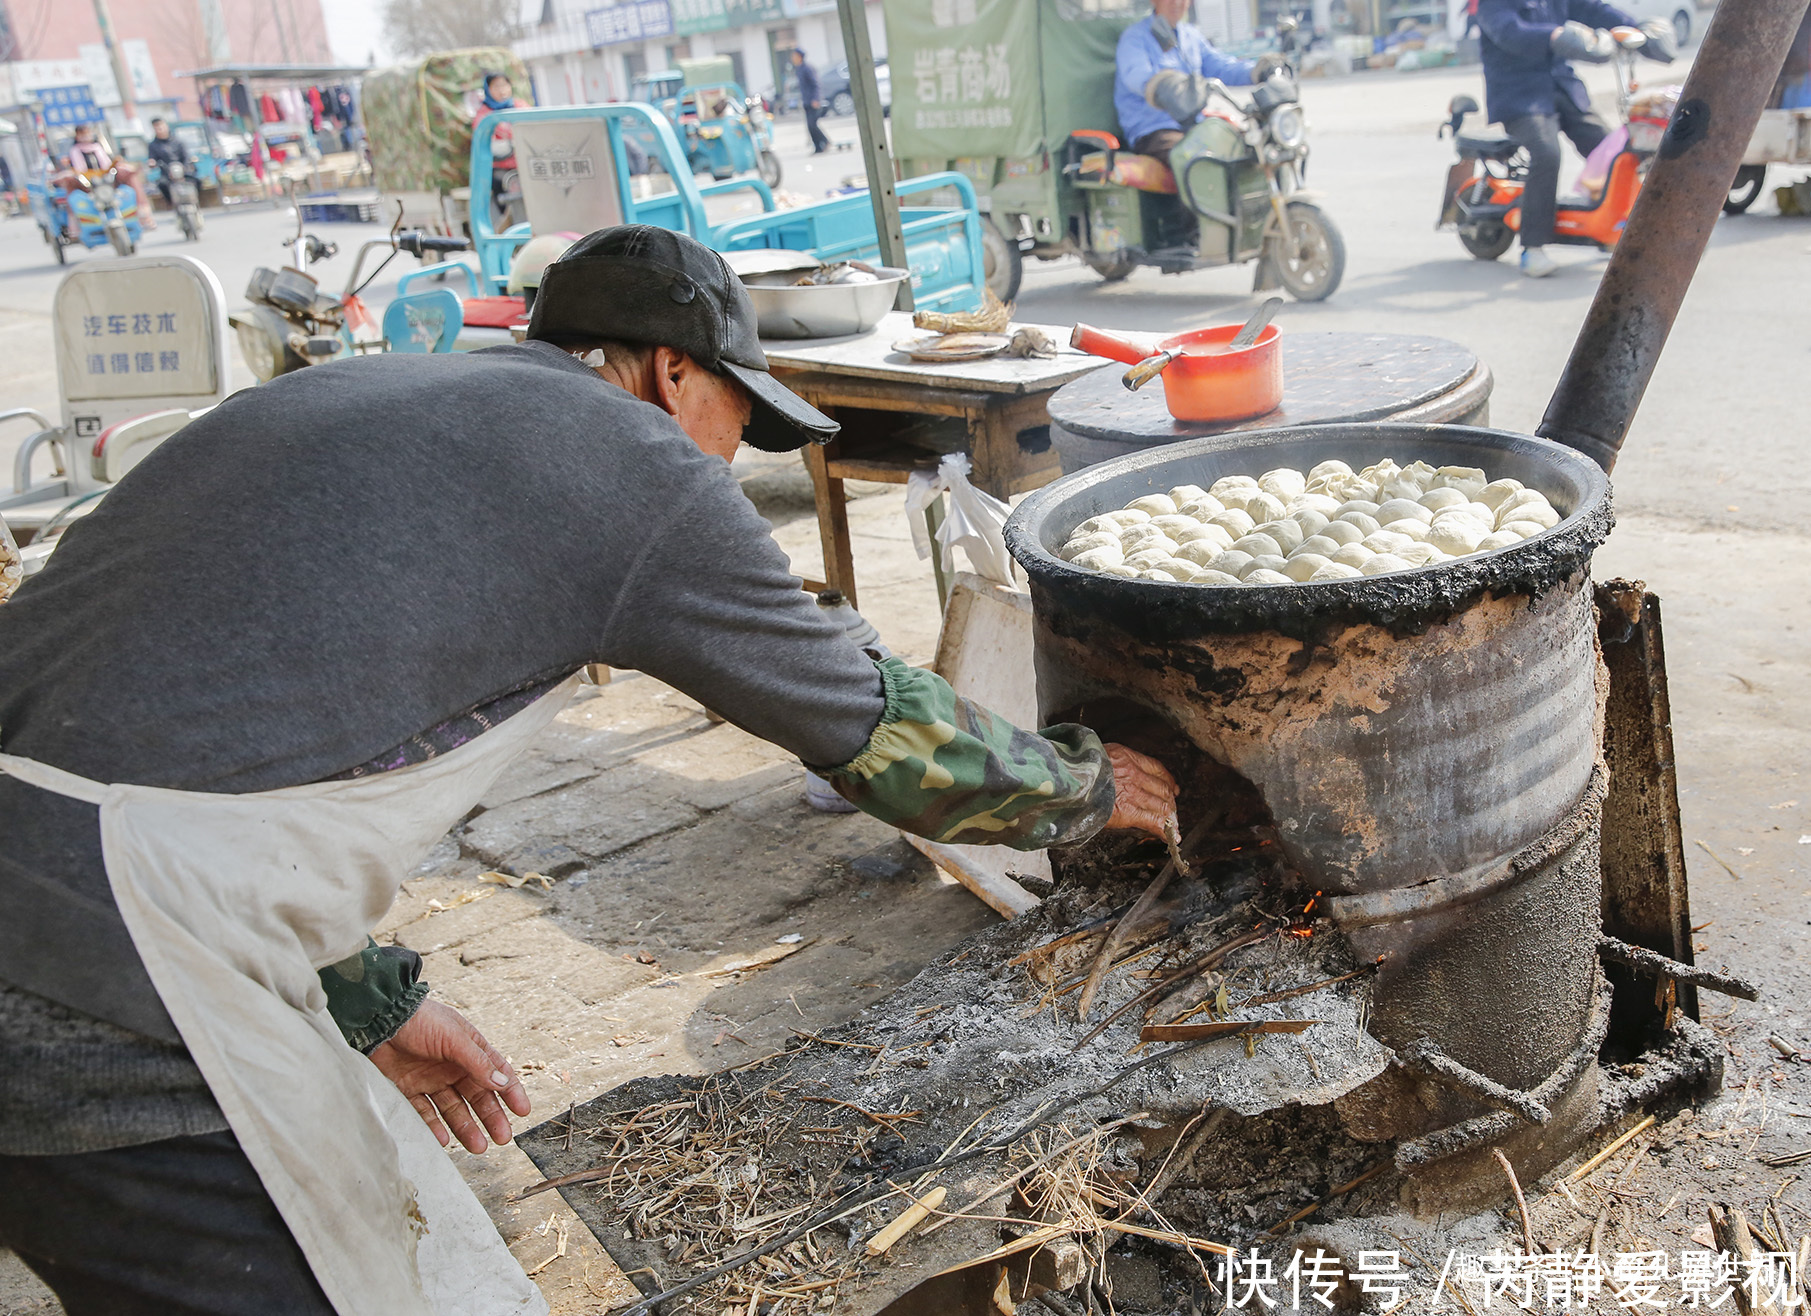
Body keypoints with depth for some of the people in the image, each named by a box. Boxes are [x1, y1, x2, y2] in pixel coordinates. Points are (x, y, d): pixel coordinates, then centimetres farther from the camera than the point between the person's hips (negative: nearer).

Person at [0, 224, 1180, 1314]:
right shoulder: (639, 464, -3)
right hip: (101, 979, -9)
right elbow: (880, 730, 5)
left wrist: (369, 999, 26)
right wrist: (1085, 782, 23)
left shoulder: (356, 396, 20)